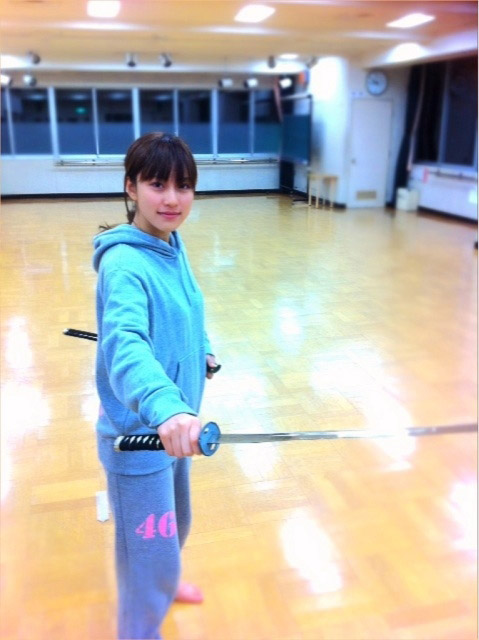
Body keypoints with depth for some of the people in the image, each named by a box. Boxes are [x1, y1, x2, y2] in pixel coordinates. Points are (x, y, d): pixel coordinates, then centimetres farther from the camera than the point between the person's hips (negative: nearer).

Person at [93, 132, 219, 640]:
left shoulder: (173, 247, 1)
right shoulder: (124, 263, -25)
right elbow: (124, 342, -43)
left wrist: (202, 352, 9)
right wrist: (165, 406, -58)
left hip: (173, 426, 9)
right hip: (139, 435, -8)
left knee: (174, 523, 30)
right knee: (151, 553, 8)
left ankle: (162, 582, 59)